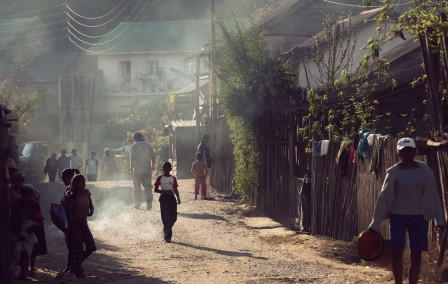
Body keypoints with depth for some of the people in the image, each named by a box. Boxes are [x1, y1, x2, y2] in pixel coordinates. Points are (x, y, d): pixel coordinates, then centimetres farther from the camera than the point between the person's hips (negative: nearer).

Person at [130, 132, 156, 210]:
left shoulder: (134, 146, -5)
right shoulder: (148, 145, 6)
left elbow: (132, 158, -12)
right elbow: (153, 157, 9)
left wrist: (131, 168, -9)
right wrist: (153, 166, 22)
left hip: (137, 170, -3)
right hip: (147, 170, 3)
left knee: (137, 187, 9)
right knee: (148, 186, 4)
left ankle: (137, 203, 15)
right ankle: (149, 202, -12)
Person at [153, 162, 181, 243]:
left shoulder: (173, 178, 8)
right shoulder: (159, 178, -1)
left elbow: (175, 189, 9)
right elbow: (155, 189, -3)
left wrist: (178, 198, -3)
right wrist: (165, 191, -16)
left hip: (172, 197, 4)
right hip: (163, 198, -3)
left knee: (173, 217, 1)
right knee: (166, 218, -8)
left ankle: (167, 230, 26)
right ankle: (167, 236, -6)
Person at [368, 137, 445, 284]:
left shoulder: (424, 169, 0)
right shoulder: (393, 172, -3)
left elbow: (433, 195, 3)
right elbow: (384, 197, -2)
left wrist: (439, 219, 0)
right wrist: (375, 223, -5)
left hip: (418, 217, 1)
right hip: (397, 217, -1)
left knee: (416, 256, 3)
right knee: (396, 253, -2)